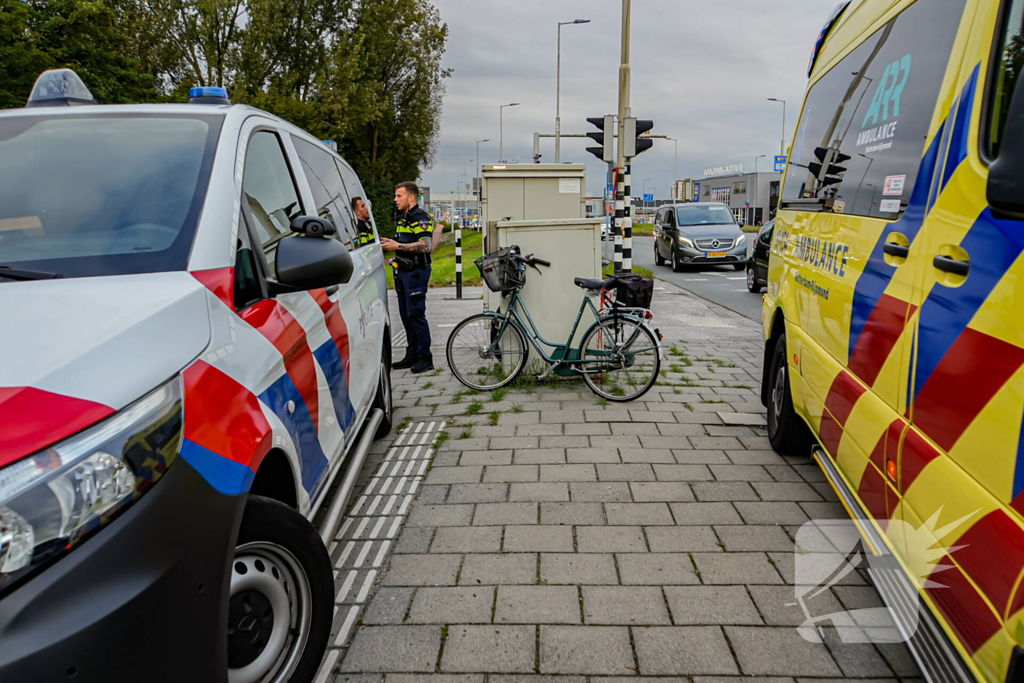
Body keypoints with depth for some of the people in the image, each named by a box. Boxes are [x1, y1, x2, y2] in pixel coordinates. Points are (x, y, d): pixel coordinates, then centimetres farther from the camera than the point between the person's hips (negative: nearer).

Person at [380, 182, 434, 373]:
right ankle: (412, 355, 18)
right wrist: (390, 243, 12)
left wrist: (398, 246, -25)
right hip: (403, 271, 10)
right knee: (406, 315, 10)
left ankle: (426, 358, -3)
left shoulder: (420, 218, -12)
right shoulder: (402, 218, 19)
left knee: (416, 314, -10)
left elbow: (425, 246, -24)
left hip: (416, 271, -10)